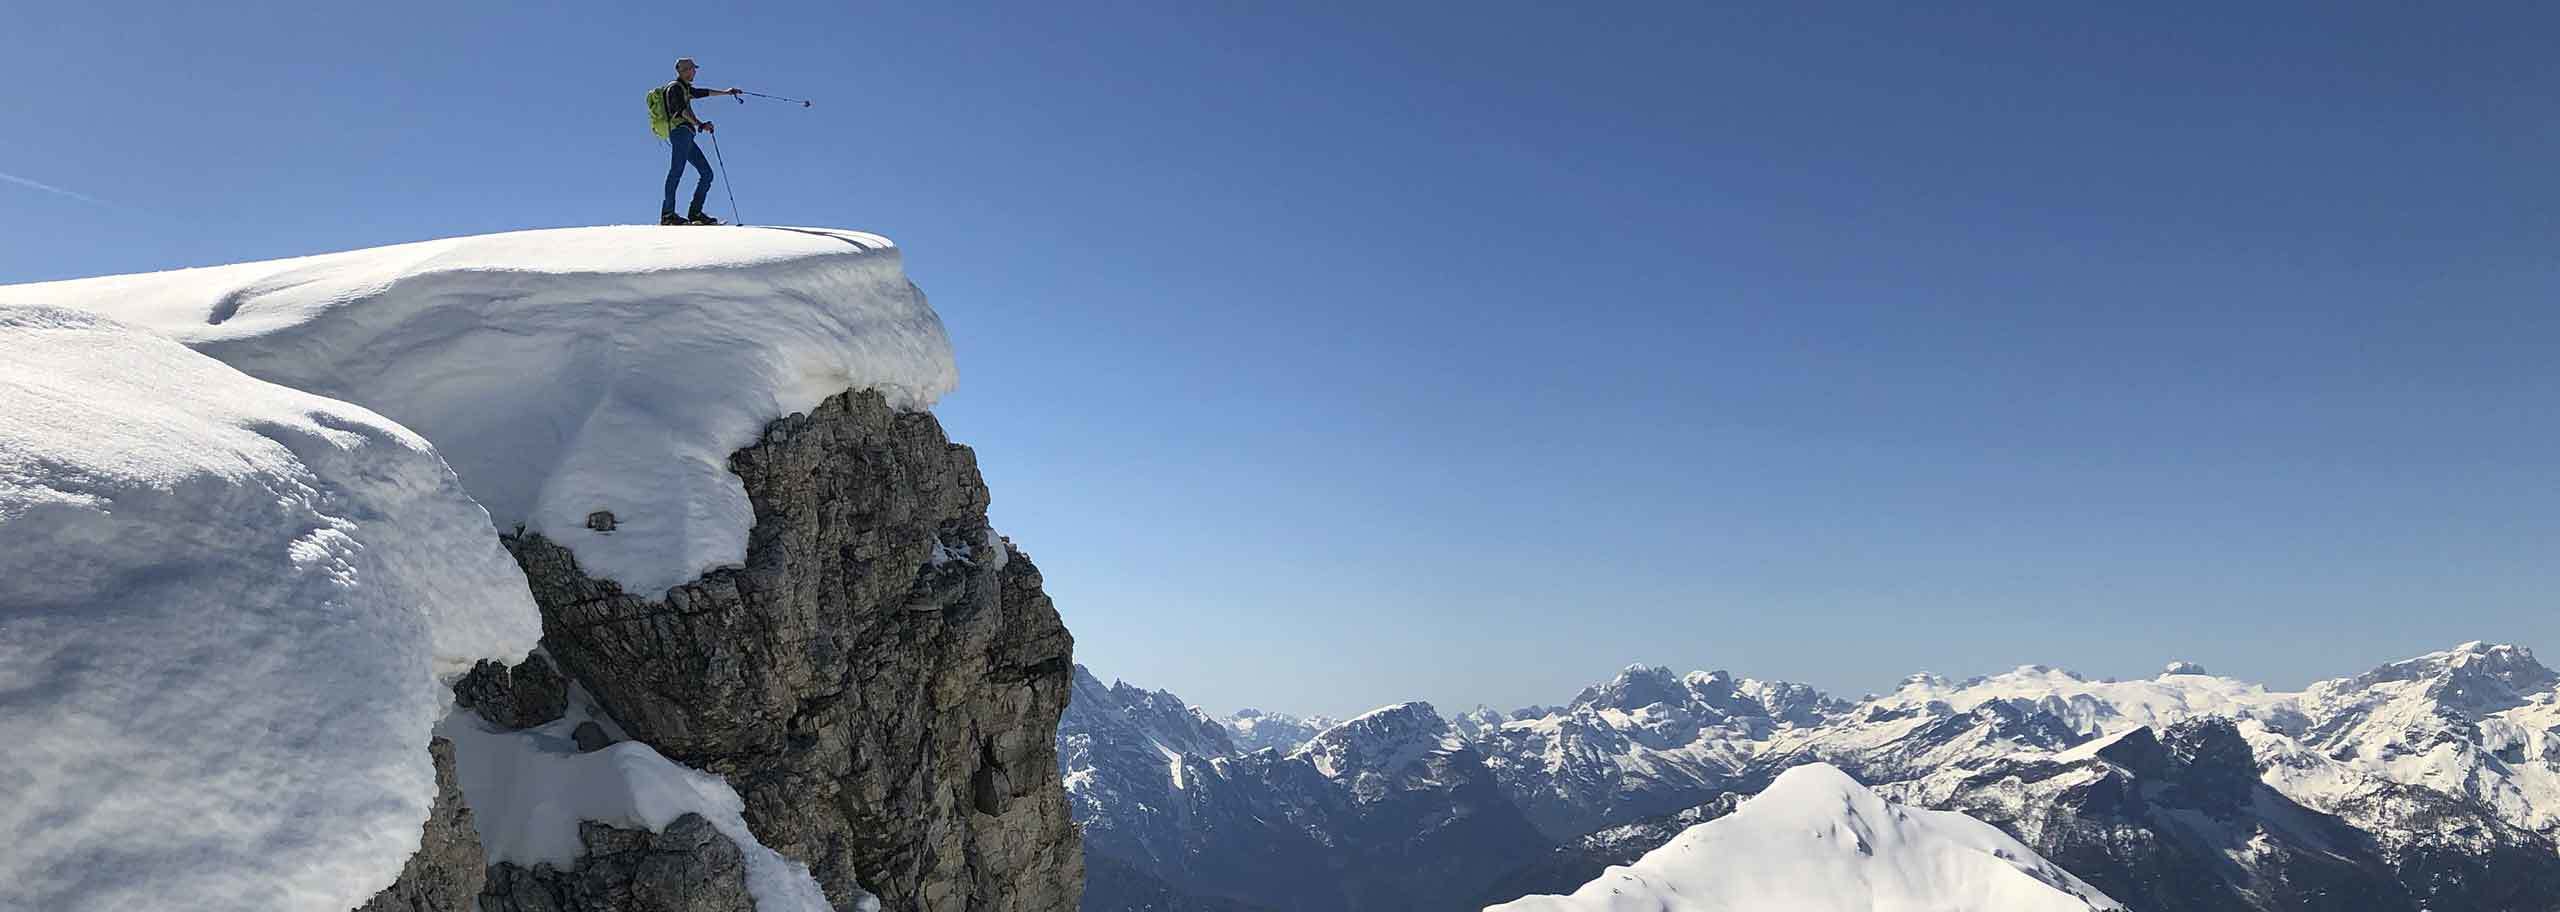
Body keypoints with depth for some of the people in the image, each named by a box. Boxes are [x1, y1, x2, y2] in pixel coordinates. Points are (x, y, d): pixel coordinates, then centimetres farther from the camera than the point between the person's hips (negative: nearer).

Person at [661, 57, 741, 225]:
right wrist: (700, 124, -23)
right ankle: (667, 214, -30)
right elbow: (682, 109, -14)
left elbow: (703, 93, 42)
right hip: (680, 131, -10)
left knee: (707, 173, 5)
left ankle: (695, 213, 0)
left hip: (687, 137, 10)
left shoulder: (684, 88, 28)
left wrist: (725, 92, 50)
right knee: (677, 171, -21)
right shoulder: (675, 87, 0)